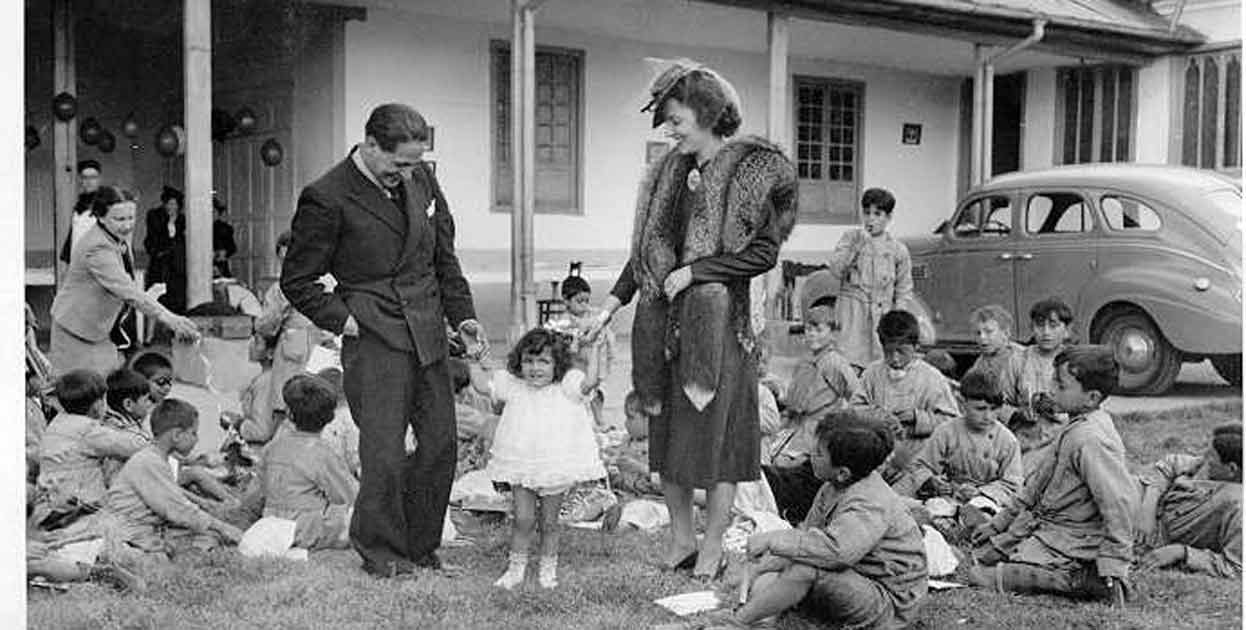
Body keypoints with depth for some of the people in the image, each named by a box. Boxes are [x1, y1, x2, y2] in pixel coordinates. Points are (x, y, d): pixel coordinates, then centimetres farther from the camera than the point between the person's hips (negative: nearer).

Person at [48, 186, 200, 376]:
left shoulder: (120, 237, 0)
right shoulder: (97, 249, -27)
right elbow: (127, 290, -37)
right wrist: (168, 318, -44)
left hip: (100, 327, 8)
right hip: (78, 332, -8)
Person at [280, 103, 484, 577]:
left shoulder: (420, 179, 7)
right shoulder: (327, 199, -11)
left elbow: (444, 257, 16)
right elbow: (297, 281, -3)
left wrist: (463, 314, 6)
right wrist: (342, 320, -10)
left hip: (428, 333, 6)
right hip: (375, 341, -6)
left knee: (441, 444, 8)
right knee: (384, 453, -3)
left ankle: (422, 547, 24)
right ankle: (381, 552, 17)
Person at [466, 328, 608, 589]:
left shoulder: (566, 386, -5)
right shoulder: (512, 385, 4)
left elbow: (589, 383, -21)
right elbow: (482, 384, 8)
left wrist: (595, 353, -23)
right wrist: (474, 360, 6)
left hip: (557, 467, -1)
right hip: (521, 466, 2)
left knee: (549, 521, 9)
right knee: (523, 519, -1)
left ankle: (548, 569, 25)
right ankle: (516, 567, 14)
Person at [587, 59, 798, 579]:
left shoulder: (752, 170, -7)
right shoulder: (670, 171, 12)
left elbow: (763, 252, -11)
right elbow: (647, 248, 16)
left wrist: (694, 271, -14)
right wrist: (615, 299, 8)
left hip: (718, 321, -6)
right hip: (663, 320, 6)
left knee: (715, 434, 1)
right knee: (667, 434, 10)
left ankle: (712, 550, 13)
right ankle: (680, 540, 23)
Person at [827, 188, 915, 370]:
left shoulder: (898, 250, 7)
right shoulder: (850, 237, 6)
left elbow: (904, 290, 10)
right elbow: (836, 270, -5)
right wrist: (858, 245, -12)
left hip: (882, 312, 1)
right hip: (852, 310, -1)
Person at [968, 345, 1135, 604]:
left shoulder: (1092, 440, -26)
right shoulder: (1075, 427, 6)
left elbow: (1121, 502, -29)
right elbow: (1040, 481, 16)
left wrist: (1113, 566, -29)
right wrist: (1000, 521, 19)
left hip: (1070, 542, -10)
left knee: (981, 575, -16)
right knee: (982, 550, 18)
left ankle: (1079, 579, -15)